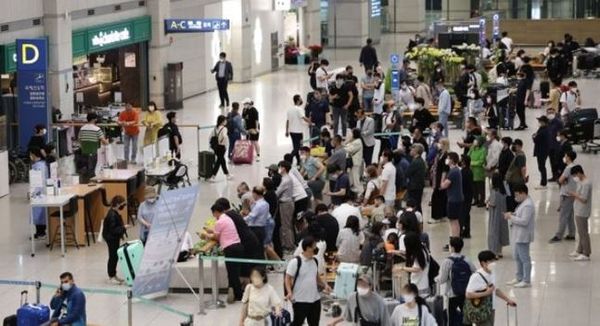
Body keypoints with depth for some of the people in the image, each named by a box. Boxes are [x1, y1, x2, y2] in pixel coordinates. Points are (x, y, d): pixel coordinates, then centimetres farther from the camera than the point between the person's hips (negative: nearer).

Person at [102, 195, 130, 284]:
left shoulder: (115, 213, 4)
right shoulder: (112, 215, -26)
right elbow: (113, 229, -27)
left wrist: (123, 226, 5)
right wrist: (123, 227, -24)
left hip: (115, 238, 10)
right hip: (111, 238, -10)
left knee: (115, 256, 17)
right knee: (113, 256, 0)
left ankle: (114, 275, 28)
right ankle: (111, 277, 10)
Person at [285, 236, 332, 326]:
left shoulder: (314, 261, 7)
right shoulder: (295, 262, -15)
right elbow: (288, 278, -13)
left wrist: (325, 285, 5)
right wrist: (290, 292, -28)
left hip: (315, 299, 7)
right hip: (300, 300, -7)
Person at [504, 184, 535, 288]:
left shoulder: (528, 205, -21)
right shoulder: (523, 203, 13)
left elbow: (524, 221, -25)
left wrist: (511, 217, -17)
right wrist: (512, 214, 6)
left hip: (523, 236, -11)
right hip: (518, 236, 11)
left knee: (524, 258, -3)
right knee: (518, 258, 19)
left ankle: (526, 280, 2)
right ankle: (519, 278, 29)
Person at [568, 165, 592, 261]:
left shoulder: (586, 183, -23)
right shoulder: (581, 181, 8)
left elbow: (584, 199, -25)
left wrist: (575, 194, -14)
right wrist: (575, 195, 3)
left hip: (582, 212, -10)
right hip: (579, 211, 10)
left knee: (583, 233, -3)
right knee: (581, 232, 19)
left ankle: (586, 254, 4)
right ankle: (579, 251, 30)